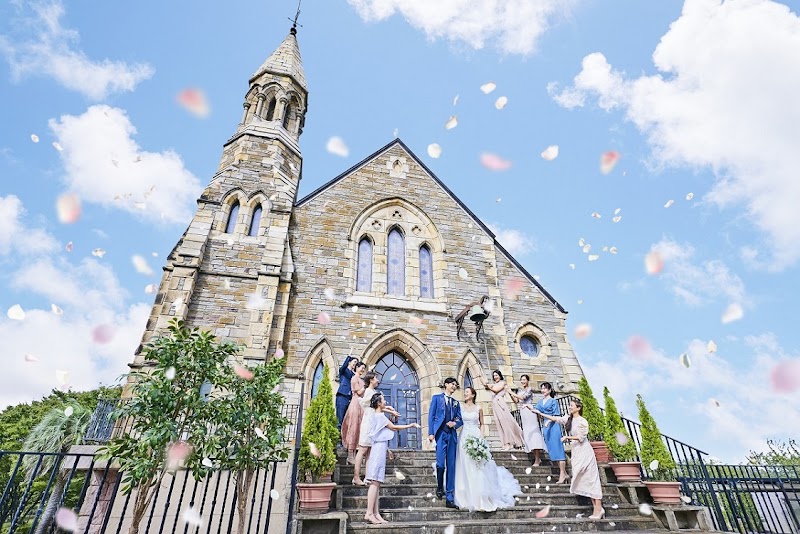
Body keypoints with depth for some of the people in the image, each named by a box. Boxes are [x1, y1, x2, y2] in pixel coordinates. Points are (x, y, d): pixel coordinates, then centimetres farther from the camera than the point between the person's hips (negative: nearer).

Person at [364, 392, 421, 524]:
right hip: (379, 450, -9)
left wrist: (386, 448, 23)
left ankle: (376, 514, 5)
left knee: (376, 483, 5)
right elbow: (394, 427, -9)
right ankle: (369, 513, -11)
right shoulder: (380, 416, -11)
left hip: (379, 449, 9)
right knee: (375, 482, -11)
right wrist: (410, 425, -1)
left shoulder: (376, 416, 17)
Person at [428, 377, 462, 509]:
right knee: (440, 463, -12)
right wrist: (431, 433, -8)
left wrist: (455, 423, -7)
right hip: (440, 433, -4)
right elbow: (431, 416, 2)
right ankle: (439, 487, 16)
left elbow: (460, 419, 16)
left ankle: (449, 498, 7)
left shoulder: (456, 402, 19)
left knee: (451, 466, 2)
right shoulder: (437, 398, 8)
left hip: (452, 435, 4)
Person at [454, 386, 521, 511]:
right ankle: (469, 498, 13)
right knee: (465, 468, 2)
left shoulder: (478, 408, 4)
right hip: (464, 438, 1)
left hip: (476, 437, -1)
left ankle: (482, 499, 9)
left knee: (478, 468, -1)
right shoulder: (461, 408, 4)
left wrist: (481, 437, -3)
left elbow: (481, 424, 9)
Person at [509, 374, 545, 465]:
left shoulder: (530, 389, -2)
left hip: (529, 411, -8)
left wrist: (512, 393, -8)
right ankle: (537, 458, 10)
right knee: (526, 433, 5)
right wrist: (510, 394, 4)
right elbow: (516, 401, 14)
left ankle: (537, 460, -10)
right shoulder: (520, 391, 19)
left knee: (532, 432, -9)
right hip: (523, 413, 8)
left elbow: (523, 397, -14)